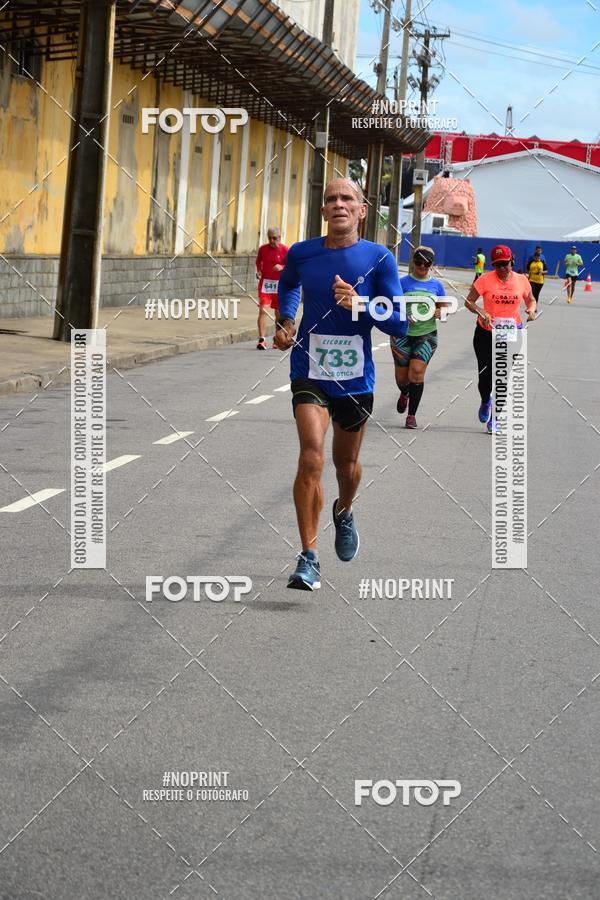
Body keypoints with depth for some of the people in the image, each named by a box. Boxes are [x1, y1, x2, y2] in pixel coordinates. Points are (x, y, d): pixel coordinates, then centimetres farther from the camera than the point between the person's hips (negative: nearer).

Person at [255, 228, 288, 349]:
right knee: (263, 310, -12)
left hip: (279, 284, -1)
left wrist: (282, 267, -21)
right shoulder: (263, 249, 3)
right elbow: (258, 261, 19)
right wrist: (258, 271, 1)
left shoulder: (284, 250, -4)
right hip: (265, 283, 1)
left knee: (279, 312, 10)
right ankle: (262, 340, -16)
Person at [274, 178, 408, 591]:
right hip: (310, 374, -1)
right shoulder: (301, 254, -1)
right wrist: (286, 320, 6)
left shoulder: (379, 259, -8)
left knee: (346, 465, 17)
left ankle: (344, 512, 53)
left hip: (356, 380, 1)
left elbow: (399, 324, -9)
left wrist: (360, 304, -24)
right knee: (311, 458, -19)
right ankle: (309, 558, -14)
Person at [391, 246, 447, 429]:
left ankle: (412, 415, -6)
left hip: (427, 335, 0)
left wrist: (439, 313, -9)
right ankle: (404, 394, 43)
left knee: (417, 371, -14)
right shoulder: (403, 282, 0)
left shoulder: (436, 285, 7)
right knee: (401, 376, 5)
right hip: (403, 335, 0)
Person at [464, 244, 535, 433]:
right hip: (486, 333, -1)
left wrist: (531, 309, -8)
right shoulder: (485, 280, -9)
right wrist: (481, 312, -24)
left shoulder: (521, 280, 0)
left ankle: (494, 419, 8)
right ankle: (486, 402, 36)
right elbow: (469, 301, -5)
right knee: (486, 376, 1)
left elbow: (531, 300, 15)